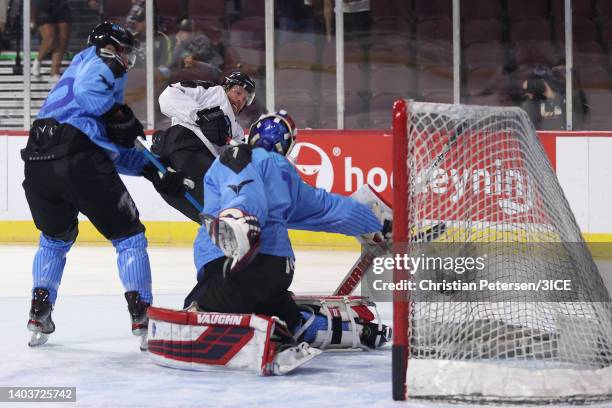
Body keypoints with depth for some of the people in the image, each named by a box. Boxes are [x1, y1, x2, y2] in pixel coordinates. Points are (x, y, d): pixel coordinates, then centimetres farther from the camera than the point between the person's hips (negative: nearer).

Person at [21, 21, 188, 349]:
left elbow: (114, 151, 30)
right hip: (78, 157, -8)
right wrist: (119, 114, 1)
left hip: (37, 163, 8)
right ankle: (142, 319, 0)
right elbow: (88, 91, -15)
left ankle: (39, 313, 20)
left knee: (55, 238, 30)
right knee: (128, 237, 6)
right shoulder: (102, 59, 12)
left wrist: (154, 171, 23)